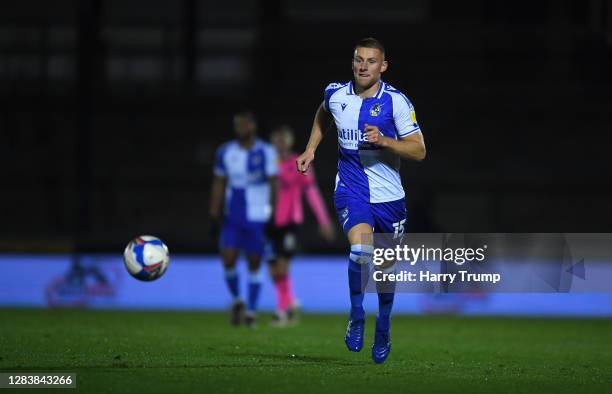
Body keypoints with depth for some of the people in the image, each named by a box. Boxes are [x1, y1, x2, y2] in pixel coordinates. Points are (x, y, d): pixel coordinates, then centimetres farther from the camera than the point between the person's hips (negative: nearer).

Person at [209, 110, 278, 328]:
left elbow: (273, 184, -5)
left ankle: (251, 312, 13)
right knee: (228, 260, -7)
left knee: (254, 265, 3)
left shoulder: (265, 152, -6)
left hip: (257, 218, -3)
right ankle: (237, 300, 18)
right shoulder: (226, 152, 5)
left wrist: (273, 215, -11)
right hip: (233, 218, 3)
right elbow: (218, 186, 11)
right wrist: (214, 217, 9)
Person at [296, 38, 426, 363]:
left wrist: (384, 141, -25)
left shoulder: (396, 101, -10)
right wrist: (311, 148, 15)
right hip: (350, 191, 0)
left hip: (388, 195, 0)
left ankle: (383, 328, 36)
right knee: (361, 249, -27)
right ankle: (356, 315, -7)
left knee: (385, 266, 12)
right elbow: (323, 115, 24)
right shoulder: (336, 95, -2)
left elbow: (419, 150, -11)